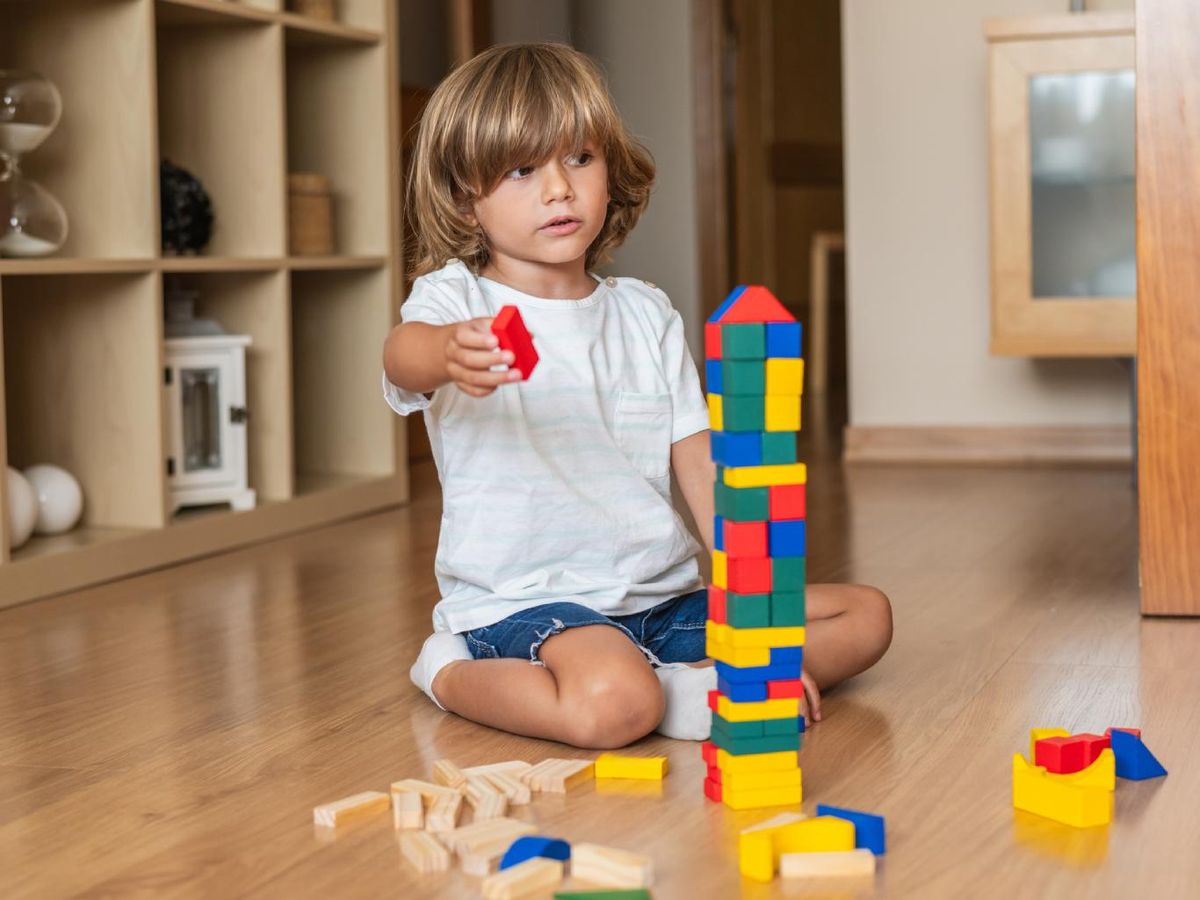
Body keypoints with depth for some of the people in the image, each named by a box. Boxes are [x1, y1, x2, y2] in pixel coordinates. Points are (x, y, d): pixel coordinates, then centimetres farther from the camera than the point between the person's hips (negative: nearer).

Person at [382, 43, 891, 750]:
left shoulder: (647, 314, 11)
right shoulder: (455, 298, -4)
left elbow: (702, 467, 9)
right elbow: (403, 354, -29)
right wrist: (449, 353, -55)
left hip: (662, 597, 6)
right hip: (524, 603, -6)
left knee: (867, 614, 1)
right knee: (611, 706, -36)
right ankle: (453, 675, -9)